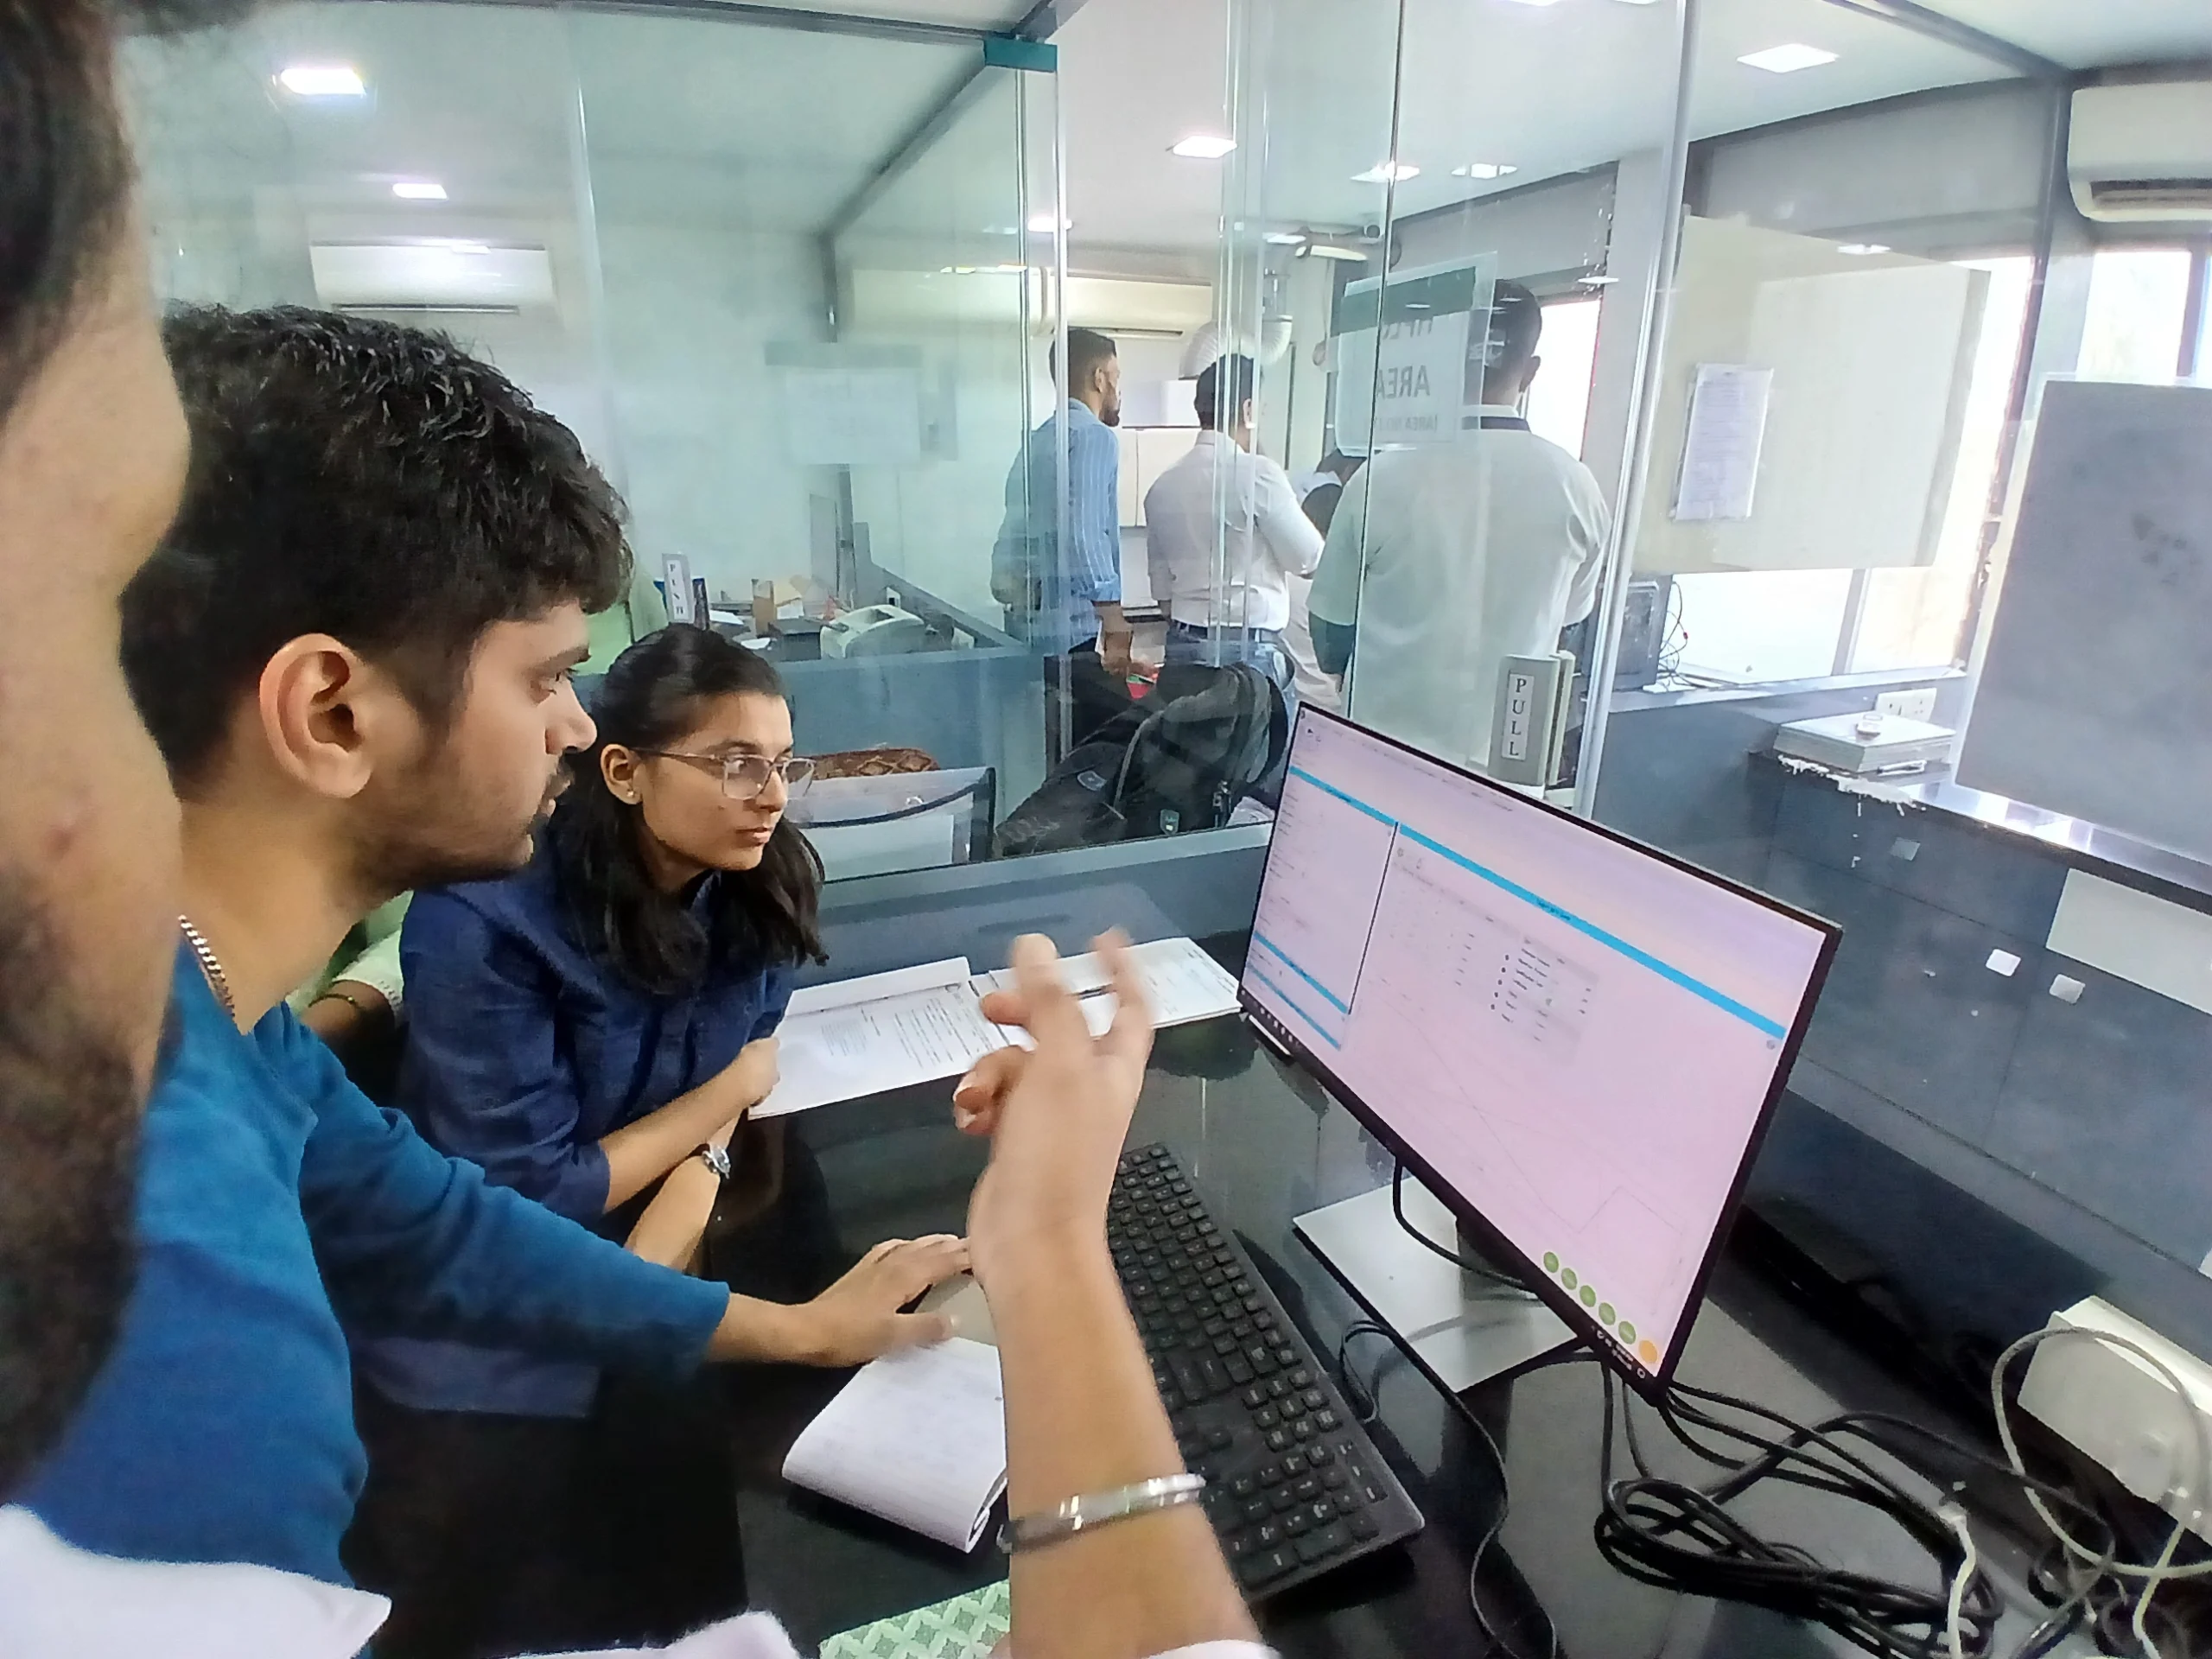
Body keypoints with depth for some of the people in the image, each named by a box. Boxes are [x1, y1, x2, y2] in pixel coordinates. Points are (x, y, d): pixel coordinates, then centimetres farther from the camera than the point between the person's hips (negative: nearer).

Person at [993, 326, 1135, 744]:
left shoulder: (1039, 439, 19)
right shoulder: (1094, 437, -8)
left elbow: (1016, 532, 18)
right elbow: (1084, 535, -20)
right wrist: (1115, 624, -21)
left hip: (1031, 623, 10)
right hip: (1071, 628, -10)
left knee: (1064, 740, 14)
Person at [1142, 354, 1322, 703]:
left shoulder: (1162, 486, 7)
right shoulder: (1257, 473, -12)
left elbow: (1163, 590, 13)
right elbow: (1307, 560, -2)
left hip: (1182, 644, 7)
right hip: (1249, 648, -7)